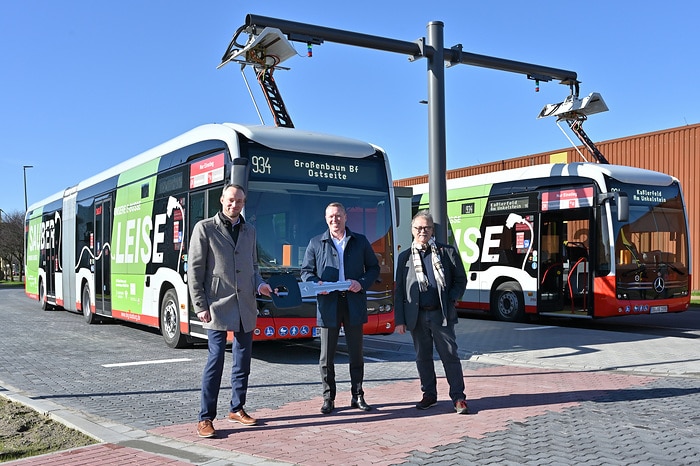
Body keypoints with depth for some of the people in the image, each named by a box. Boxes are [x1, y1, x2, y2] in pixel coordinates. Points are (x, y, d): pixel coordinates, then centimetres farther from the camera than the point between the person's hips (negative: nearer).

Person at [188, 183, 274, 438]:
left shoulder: (249, 230, 14)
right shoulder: (205, 228, -3)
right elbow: (195, 270, -5)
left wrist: (259, 284, 1)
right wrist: (200, 306, -10)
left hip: (245, 306, 6)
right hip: (218, 306, -5)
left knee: (243, 360, 11)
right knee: (216, 359, -7)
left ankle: (237, 408, 25)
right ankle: (205, 418, 2)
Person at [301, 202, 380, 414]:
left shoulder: (360, 241, 10)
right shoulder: (316, 243, 8)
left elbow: (374, 268, 11)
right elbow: (306, 271, 10)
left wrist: (362, 283, -8)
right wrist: (316, 283, -12)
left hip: (354, 303, 1)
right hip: (328, 303, 0)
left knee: (356, 353, 8)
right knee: (327, 356, 3)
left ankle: (358, 397, 19)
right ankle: (328, 399, 13)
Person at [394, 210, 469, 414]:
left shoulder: (447, 252, 4)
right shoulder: (405, 257, 8)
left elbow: (461, 280, 7)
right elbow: (399, 290, 7)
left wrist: (450, 299, -9)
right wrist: (399, 320, 2)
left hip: (441, 314, -2)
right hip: (417, 316, 2)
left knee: (450, 356, 0)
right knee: (422, 357, 11)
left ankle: (458, 397, 7)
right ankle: (429, 395, 24)